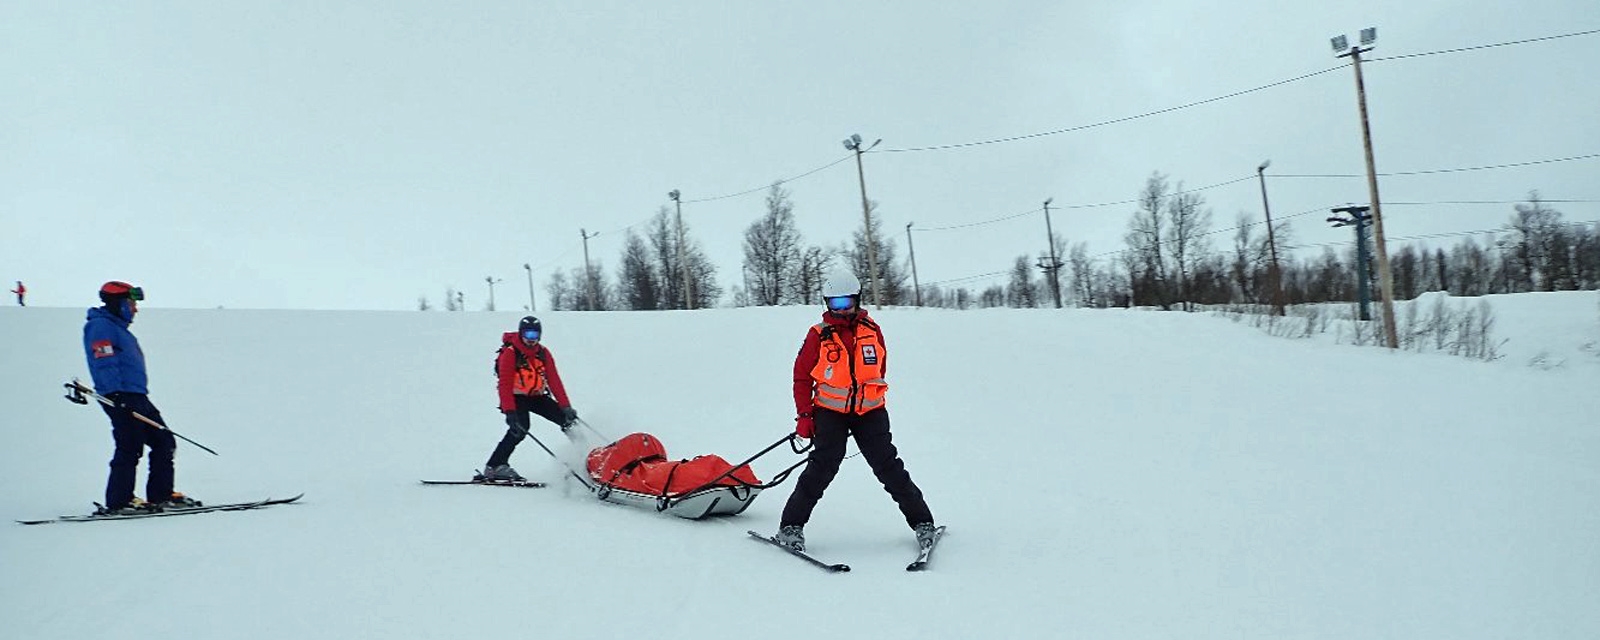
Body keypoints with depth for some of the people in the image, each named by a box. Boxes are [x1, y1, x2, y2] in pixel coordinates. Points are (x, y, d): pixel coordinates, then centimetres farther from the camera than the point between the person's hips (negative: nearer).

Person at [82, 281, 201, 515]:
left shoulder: (118, 327, 24)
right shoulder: (101, 326, -6)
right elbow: (105, 365, -17)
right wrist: (116, 396, -25)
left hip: (137, 398, 10)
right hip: (121, 399, -10)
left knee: (164, 442, 8)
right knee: (130, 449, -10)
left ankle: (161, 495, 13)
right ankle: (117, 503, -4)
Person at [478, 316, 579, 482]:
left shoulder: (543, 353, -2)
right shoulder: (509, 353, -17)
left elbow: (554, 381, -5)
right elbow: (505, 385, -22)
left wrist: (566, 407, -13)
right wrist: (510, 412, -32)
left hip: (537, 396, 5)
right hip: (516, 397, -5)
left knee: (568, 418, -5)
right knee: (519, 428, -29)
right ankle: (495, 467, -25)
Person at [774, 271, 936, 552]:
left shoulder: (872, 330, 4)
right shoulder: (819, 335, -2)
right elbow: (802, 376, 3)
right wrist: (804, 415, -1)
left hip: (870, 412, 2)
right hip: (830, 411, -2)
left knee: (888, 465, -2)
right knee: (824, 464, -13)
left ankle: (921, 521, 10)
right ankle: (791, 525, -3)